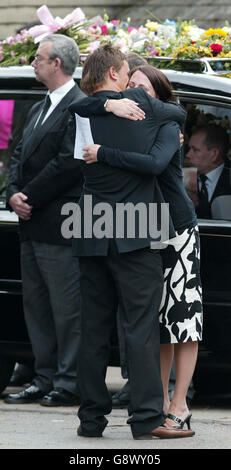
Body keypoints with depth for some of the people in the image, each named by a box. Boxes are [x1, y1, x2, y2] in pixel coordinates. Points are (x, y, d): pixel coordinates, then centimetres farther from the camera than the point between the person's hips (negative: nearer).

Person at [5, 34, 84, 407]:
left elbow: (68, 163, -18)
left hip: (60, 226, -10)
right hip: (32, 226, 10)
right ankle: (45, 379, 17)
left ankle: (69, 383, -1)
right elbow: (19, 157, 19)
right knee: (36, 306, 12)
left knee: (66, 307, -5)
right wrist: (14, 195, 1)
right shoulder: (39, 110, 20)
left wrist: (29, 197, -13)